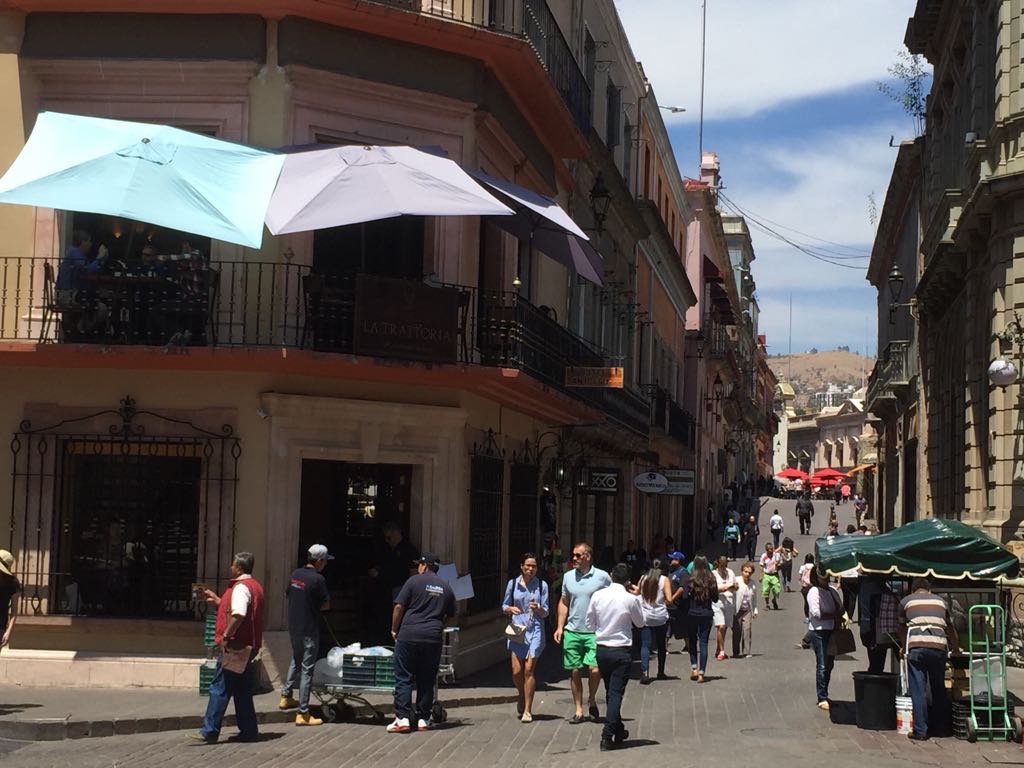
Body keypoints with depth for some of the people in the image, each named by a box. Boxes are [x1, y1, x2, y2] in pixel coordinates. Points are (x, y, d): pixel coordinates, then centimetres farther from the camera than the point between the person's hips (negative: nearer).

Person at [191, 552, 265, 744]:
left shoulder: (241, 587, -15)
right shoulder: (254, 586, 17)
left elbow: (238, 615, -31)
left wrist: (225, 636, -25)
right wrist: (217, 600, 25)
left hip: (235, 646, -10)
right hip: (248, 647, 10)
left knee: (219, 688, -5)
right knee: (242, 690, 13)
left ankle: (209, 731, -4)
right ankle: (249, 731, 14)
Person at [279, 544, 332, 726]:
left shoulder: (295, 574, 4)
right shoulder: (318, 579, -18)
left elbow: (287, 594, 17)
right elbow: (326, 604, -10)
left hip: (293, 626, 7)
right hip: (309, 629, -7)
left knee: (296, 660, 28)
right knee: (307, 668, -2)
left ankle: (286, 697, 34)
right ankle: (303, 713, 0)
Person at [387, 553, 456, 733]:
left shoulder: (414, 581, -1)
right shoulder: (446, 588, 13)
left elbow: (399, 607, -4)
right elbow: (450, 615, 18)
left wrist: (394, 630, 6)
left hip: (409, 635, -3)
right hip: (433, 637, 3)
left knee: (403, 678, 1)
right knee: (426, 680, 10)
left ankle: (402, 719, -6)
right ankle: (423, 719, 10)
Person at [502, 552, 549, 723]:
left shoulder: (542, 585, 3)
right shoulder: (512, 584, 5)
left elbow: (545, 613, 5)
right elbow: (504, 606, 12)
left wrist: (539, 608, -17)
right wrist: (510, 609, -10)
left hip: (535, 630, -1)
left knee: (528, 670, -7)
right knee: (516, 671, -2)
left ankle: (527, 710, 0)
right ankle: (522, 696, 30)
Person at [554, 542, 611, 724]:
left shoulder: (602, 577, -3)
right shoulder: (568, 576, 8)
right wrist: (560, 627, 6)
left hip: (594, 632, -3)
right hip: (572, 632, 3)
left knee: (594, 669, -12)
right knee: (575, 672, 5)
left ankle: (592, 700, 15)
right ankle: (578, 710, 15)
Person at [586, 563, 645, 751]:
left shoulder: (597, 596, -4)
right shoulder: (631, 599, -12)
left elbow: (590, 624, 6)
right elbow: (640, 622, 4)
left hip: (601, 649, 4)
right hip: (621, 651, -4)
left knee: (610, 692, 18)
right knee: (616, 693, -2)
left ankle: (618, 730, 30)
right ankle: (607, 736, -9)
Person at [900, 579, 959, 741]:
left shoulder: (906, 601, 19)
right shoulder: (940, 601, 24)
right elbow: (950, 628, 35)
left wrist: (904, 648, 47)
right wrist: (957, 648, 51)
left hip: (916, 646, -2)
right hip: (939, 647, 2)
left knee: (918, 691, 1)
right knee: (939, 689, 16)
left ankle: (920, 731, 0)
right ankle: (941, 726, 24)